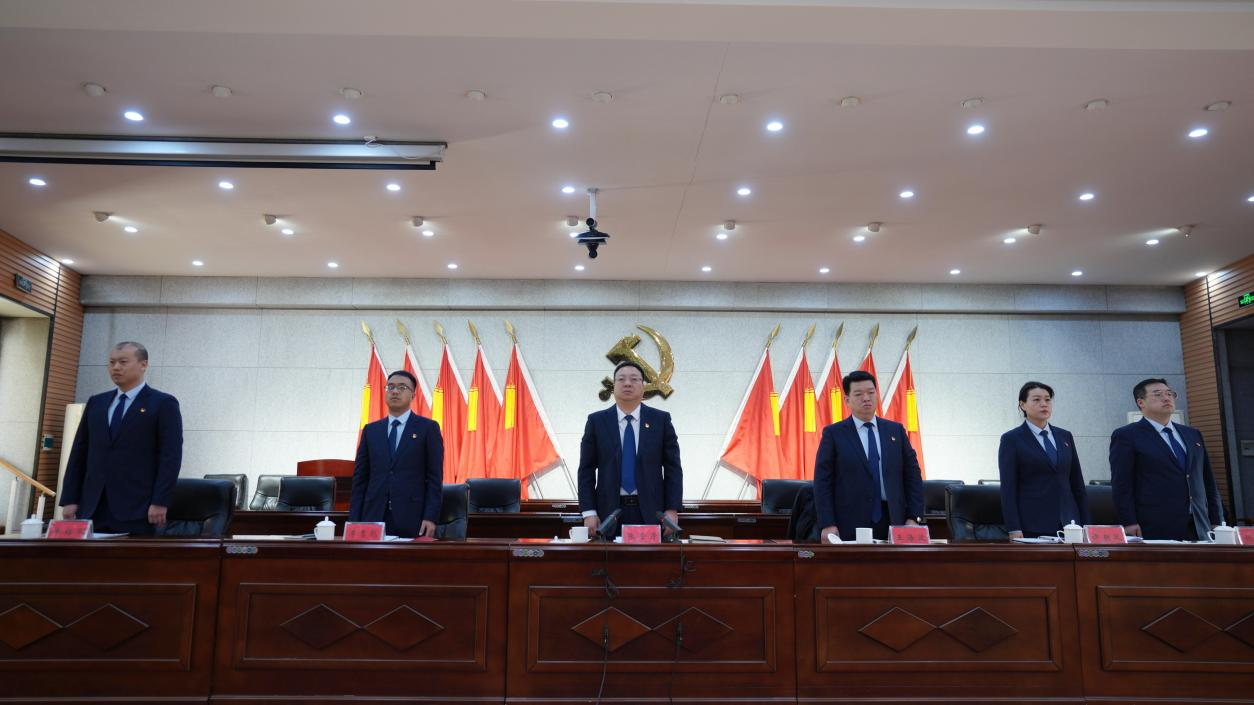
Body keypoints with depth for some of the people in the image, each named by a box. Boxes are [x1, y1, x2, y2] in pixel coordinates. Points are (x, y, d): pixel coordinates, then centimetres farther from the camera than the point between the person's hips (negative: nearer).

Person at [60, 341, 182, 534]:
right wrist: (69, 499, 7)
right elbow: (79, 453, 15)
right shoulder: (96, 403, 16)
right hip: (92, 508, 5)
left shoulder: (163, 404, 0)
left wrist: (160, 502, -15)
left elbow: (170, 456, -7)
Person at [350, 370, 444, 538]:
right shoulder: (370, 430, 13)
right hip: (374, 517, 3)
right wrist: (354, 519, 4)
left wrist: (431, 518, -11)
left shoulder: (428, 428, 2)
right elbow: (360, 477, 11)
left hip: (412, 519, -3)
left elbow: (435, 477, -2)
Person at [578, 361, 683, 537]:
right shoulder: (596, 421, 4)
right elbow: (586, 470, 4)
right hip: (609, 512, 0)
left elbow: (673, 468, 3)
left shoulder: (661, 419, 4)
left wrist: (672, 510, -5)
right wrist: (589, 512, -5)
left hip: (651, 513, 0)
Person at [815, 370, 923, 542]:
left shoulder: (896, 430, 11)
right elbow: (822, 482, -2)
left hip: (892, 523, 3)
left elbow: (912, 475, 10)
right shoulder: (833, 434, 1)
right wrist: (827, 525, -10)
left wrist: (913, 518, 1)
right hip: (850, 527, -3)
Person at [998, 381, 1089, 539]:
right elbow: (1008, 487, -6)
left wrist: (1085, 524, 9)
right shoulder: (1011, 439, -1)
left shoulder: (1065, 436, 13)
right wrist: (1014, 530, -13)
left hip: (1068, 523, 4)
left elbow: (1077, 483, 15)